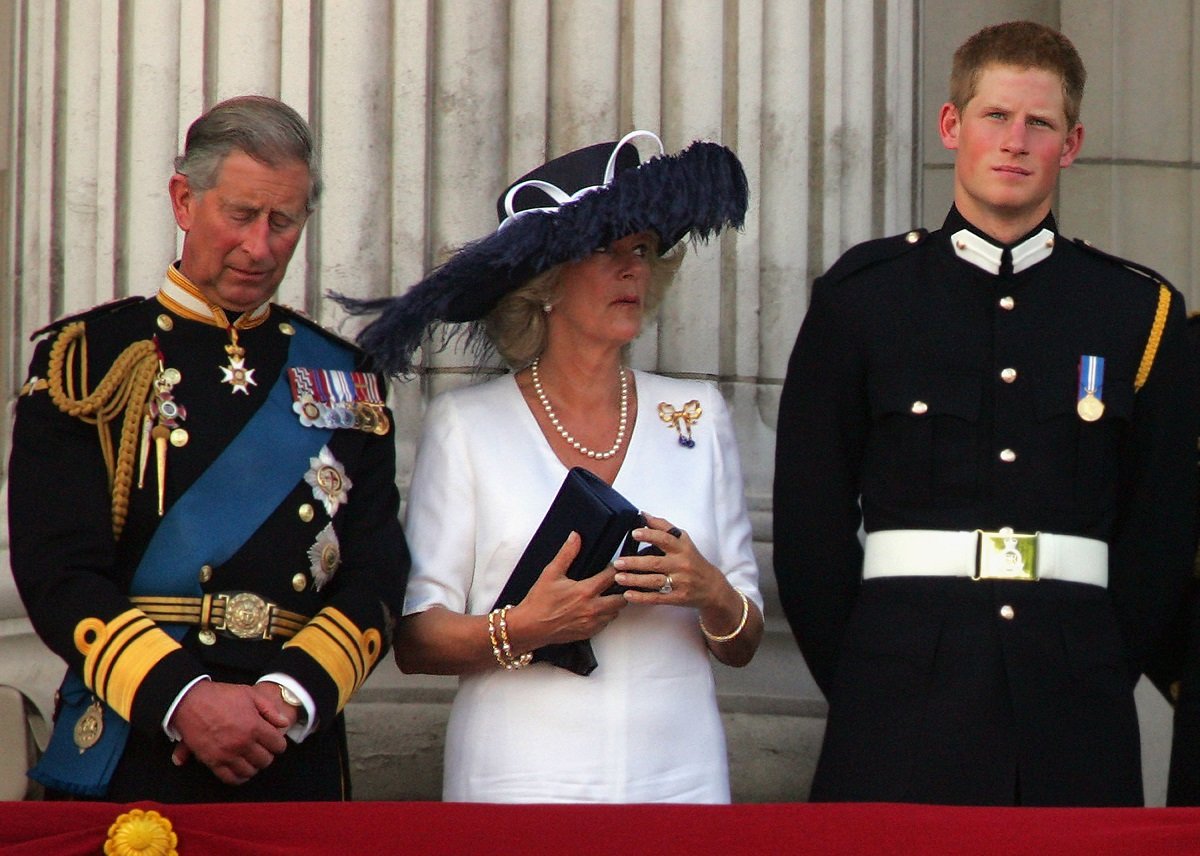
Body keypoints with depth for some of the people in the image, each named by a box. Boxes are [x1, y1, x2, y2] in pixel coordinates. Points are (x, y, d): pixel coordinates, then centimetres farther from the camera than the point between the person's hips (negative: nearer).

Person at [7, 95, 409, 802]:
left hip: (298, 764, 3)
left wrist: (292, 696, -16)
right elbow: (57, 572, -8)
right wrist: (181, 697, -21)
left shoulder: (344, 379, 10)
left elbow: (377, 572, 1)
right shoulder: (89, 358, 1)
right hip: (131, 759, -2)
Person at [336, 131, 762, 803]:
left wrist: (713, 597, -11)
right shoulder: (465, 423, 0)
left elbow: (743, 646, 9)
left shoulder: (697, 418, 8)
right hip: (522, 781, -2)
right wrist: (517, 631, -20)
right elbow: (415, 640, -3)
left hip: (679, 775, 2)